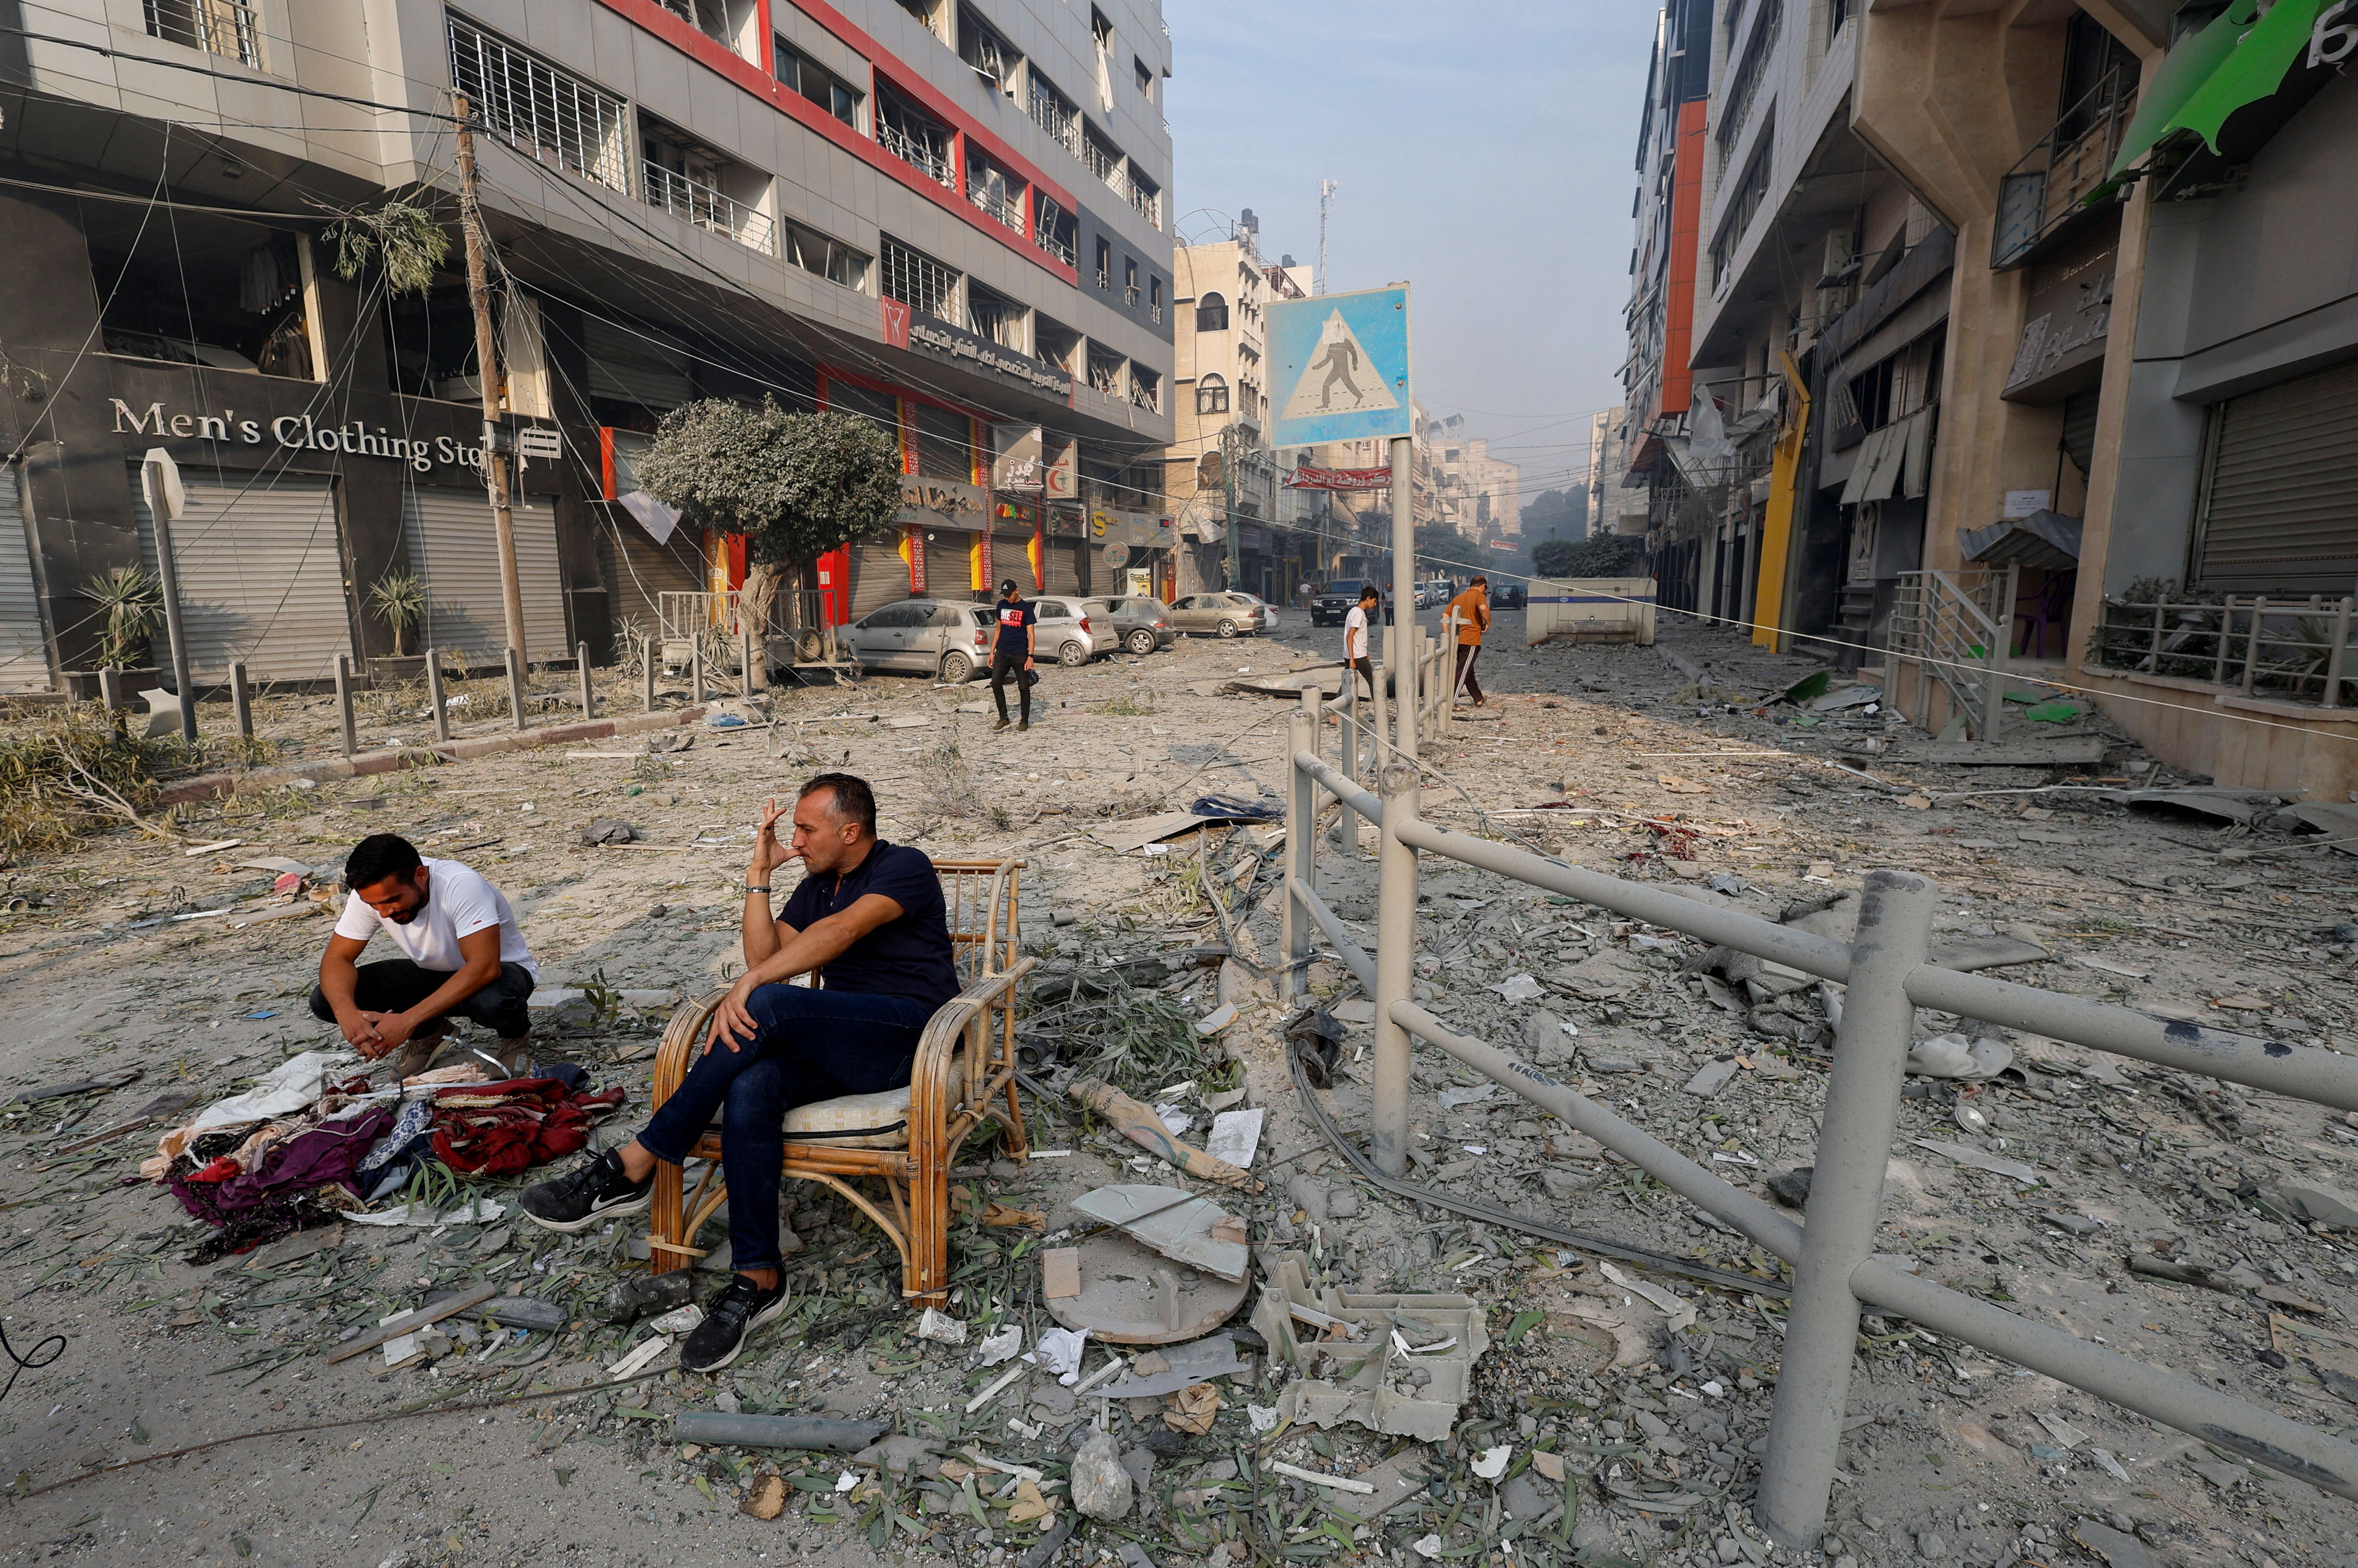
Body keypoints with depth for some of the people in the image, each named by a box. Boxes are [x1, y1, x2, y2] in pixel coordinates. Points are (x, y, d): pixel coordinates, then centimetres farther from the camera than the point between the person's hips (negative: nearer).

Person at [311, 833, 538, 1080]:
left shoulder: (462, 886, -32)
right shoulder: (371, 893, -16)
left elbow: (485, 968, -38)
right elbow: (337, 958, -11)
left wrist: (407, 1021, -40)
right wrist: (346, 1013, -31)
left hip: (498, 970, -5)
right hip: (430, 974, 6)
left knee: (491, 1001, -40)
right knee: (326, 1000, -13)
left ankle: (516, 1034, -4)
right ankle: (429, 1034, 9)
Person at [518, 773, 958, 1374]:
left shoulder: (905, 867, -4)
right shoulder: (817, 886, 21)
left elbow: (842, 930, -22)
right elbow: (764, 956, 9)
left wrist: (750, 985, -29)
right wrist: (759, 873, 6)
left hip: (908, 1036, -7)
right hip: (835, 1048, 7)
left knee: (769, 1005, -31)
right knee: (750, 1088, -27)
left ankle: (633, 1169, -22)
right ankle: (757, 1280, -21)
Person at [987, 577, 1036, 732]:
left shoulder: (1026, 608, -5)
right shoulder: (1002, 605, 10)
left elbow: (1031, 635, -8)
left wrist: (1030, 657, -19)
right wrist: (992, 652, 13)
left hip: (1020, 654, -4)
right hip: (1002, 652, 4)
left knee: (1024, 688, 1)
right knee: (996, 683, -8)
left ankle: (1025, 721, 13)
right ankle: (1003, 718, 3)